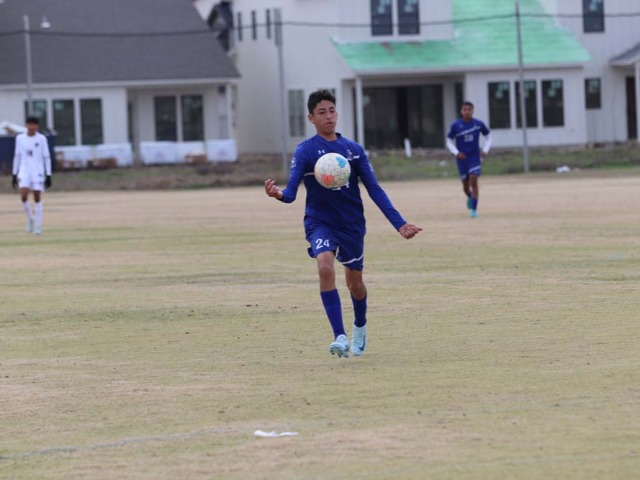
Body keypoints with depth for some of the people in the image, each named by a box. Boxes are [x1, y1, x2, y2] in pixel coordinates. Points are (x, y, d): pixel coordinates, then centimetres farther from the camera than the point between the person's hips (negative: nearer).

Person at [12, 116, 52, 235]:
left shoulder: (42, 139, -2)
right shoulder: (20, 138, 4)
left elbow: (47, 157, 1)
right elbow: (17, 156, 11)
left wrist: (48, 176, -3)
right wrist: (14, 174, 9)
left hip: (38, 172, -1)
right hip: (24, 171, 1)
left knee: (37, 198, -3)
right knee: (23, 196, -14)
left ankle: (38, 225, 4)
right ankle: (30, 218, 10)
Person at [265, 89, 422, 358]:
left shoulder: (354, 150, 1)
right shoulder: (305, 151, -7)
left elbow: (374, 190, 2)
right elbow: (292, 191, -16)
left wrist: (399, 223, -5)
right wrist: (279, 194, -41)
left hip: (352, 224, 3)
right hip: (320, 223, -3)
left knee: (354, 283, 12)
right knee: (326, 268, -28)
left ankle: (360, 326, 45)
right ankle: (340, 337, -28)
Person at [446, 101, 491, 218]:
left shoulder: (479, 124, -4)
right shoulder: (456, 125, -6)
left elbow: (488, 138, 11)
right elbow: (449, 141, 2)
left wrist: (485, 150, -4)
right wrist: (456, 152, -13)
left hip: (475, 157, -1)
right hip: (462, 158, 1)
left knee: (473, 180, -16)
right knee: (465, 184, 8)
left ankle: (474, 209, -11)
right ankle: (469, 197, 44)